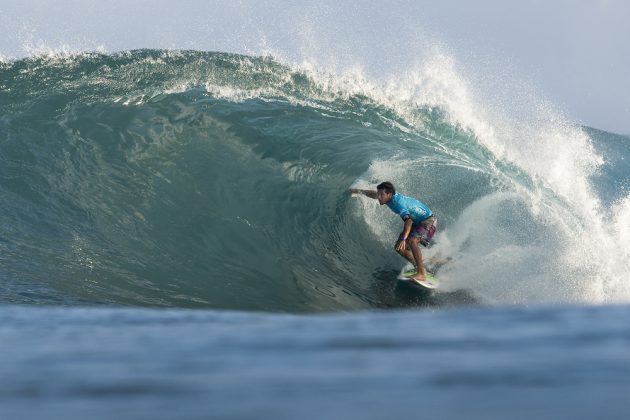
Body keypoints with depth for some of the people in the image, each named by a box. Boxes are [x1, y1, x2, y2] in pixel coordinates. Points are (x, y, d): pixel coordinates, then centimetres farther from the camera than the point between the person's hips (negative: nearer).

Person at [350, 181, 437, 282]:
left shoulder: (399, 203, -33)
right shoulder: (390, 197, -7)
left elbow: (408, 221, -48)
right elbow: (374, 194, 17)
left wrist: (403, 239, -60)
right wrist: (360, 191, 26)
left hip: (429, 221, -10)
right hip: (416, 223, 10)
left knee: (412, 241, -35)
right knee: (399, 248, 0)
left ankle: (421, 273, -34)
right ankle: (419, 267, 14)